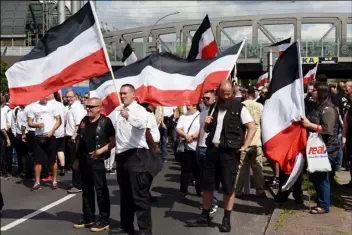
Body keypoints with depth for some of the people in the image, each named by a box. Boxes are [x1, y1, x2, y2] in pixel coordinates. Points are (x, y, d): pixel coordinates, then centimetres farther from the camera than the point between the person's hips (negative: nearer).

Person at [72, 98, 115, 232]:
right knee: (86, 190, 14)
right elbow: (79, 140, 17)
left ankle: (103, 220, 8)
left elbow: (113, 141, -12)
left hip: (98, 160, -6)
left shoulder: (105, 122, -8)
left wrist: (100, 151, -20)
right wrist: (77, 158, 15)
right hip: (84, 160, 7)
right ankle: (88, 218, 25)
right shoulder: (84, 121, 10)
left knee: (101, 190, 0)